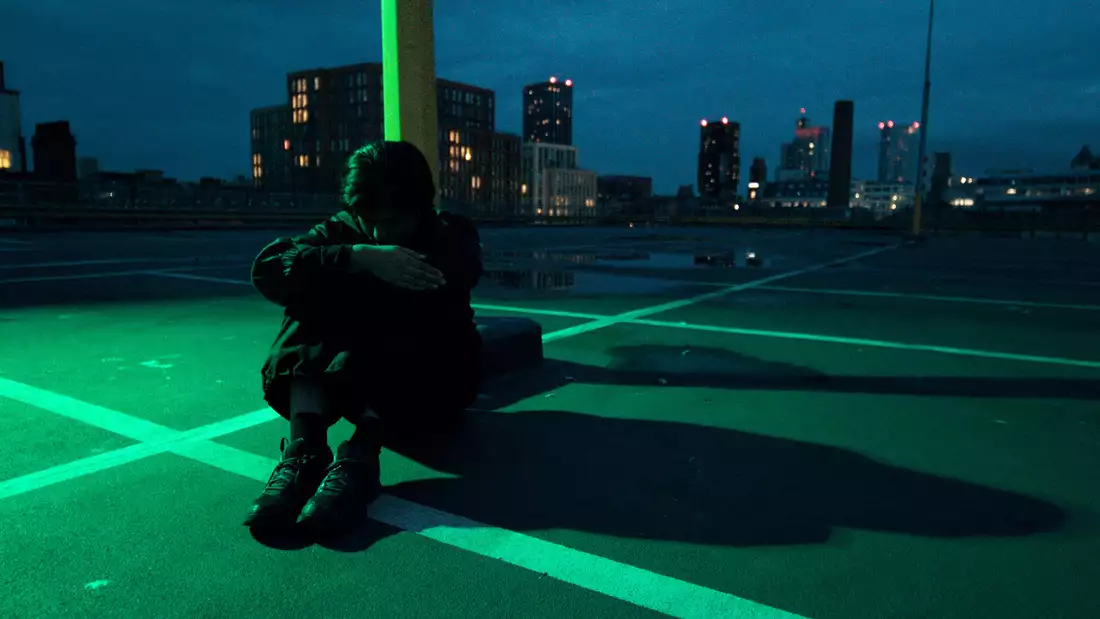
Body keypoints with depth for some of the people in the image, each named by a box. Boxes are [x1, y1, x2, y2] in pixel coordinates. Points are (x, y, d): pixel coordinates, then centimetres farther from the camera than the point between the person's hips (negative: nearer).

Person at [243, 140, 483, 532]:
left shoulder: (453, 236, -2)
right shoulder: (344, 230, 1)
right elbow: (267, 269, -18)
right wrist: (358, 258, -32)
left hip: (432, 384, -2)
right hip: (357, 381, 2)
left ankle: (361, 454, -41)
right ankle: (304, 447, -36)